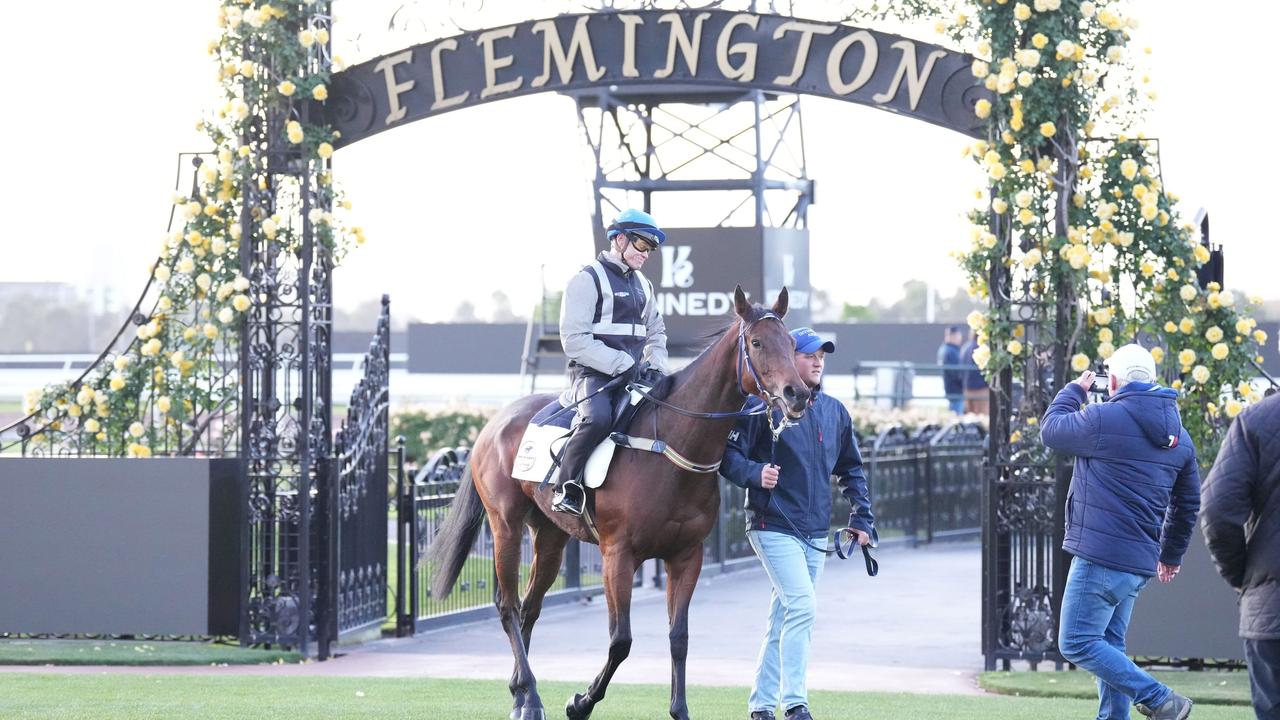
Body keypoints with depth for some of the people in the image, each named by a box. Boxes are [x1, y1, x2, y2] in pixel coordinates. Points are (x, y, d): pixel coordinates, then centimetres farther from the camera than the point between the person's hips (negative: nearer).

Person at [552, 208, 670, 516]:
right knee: (598, 418, -36)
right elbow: (574, 340, -12)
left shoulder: (643, 284, 20)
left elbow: (656, 332, 29)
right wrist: (621, 365, -19)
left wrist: (654, 365, 6)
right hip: (592, 373, -8)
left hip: (634, 374, 8)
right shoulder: (588, 279, -5)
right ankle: (566, 490, -26)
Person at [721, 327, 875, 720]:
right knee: (802, 606, -19)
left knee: (783, 620, 12)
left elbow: (851, 470, 21)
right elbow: (728, 454, -8)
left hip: (815, 533, 7)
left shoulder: (834, 412, 12)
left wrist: (862, 519, 13)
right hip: (774, 525, -7)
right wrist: (755, 473, -27)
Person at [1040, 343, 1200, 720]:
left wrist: (1074, 390, 20)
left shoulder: (1104, 419, -13)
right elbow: (1188, 502, 20)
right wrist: (1172, 553, 31)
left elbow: (1051, 429, 4)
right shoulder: (1178, 434, 12)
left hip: (1101, 555, -9)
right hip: (1141, 560, 9)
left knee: (1077, 643, -6)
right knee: (1108, 644, 17)